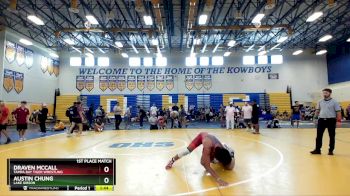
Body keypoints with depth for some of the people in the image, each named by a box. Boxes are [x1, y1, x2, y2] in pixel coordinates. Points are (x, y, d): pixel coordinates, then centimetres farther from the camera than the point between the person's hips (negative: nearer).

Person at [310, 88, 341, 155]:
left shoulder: (334, 102, -2)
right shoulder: (320, 102, 9)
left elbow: (338, 112, -5)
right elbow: (317, 110, 14)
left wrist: (339, 121, -11)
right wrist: (315, 118, 6)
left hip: (331, 120, -3)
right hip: (321, 120, 3)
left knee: (332, 136, 6)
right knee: (319, 135, 3)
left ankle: (331, 150, 18)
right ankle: (317, 150, 9)